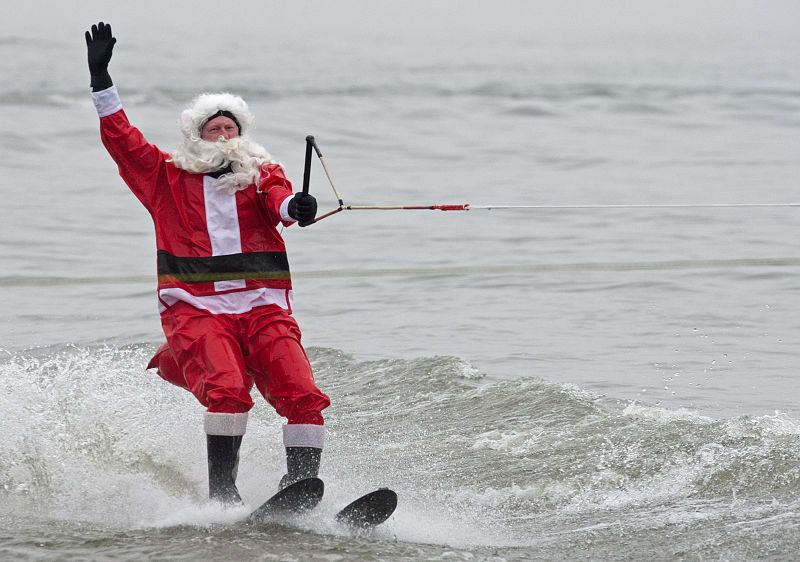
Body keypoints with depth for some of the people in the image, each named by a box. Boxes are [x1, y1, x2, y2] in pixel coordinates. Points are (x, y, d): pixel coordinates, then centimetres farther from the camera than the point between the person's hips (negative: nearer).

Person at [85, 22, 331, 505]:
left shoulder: (261, 173, 16)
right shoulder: (168, 177, 17)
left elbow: (277, 199, -6)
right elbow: (120, 138, 13)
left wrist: (295, 208, -30)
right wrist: (101, 77, 4)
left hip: (263, 309, 2)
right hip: (195, 309, -2)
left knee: (304, 396, -18)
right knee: (227, 390, -27)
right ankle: (222, 494, -22)